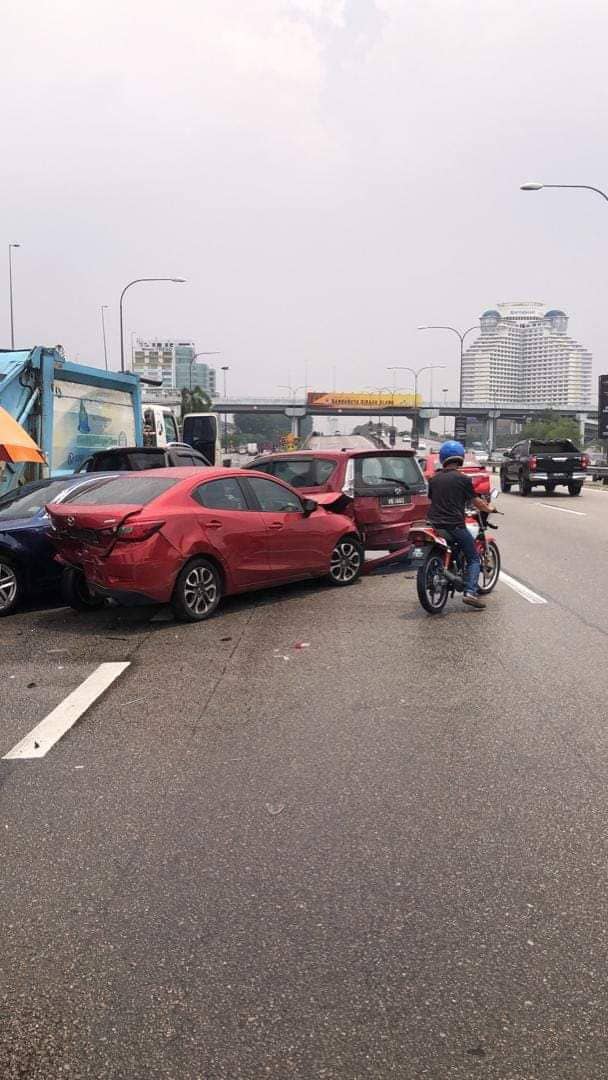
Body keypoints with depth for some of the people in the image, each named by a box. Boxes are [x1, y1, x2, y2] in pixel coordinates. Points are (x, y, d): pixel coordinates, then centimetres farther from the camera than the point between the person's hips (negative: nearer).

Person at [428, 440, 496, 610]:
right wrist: (488, 508, 20)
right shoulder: (463, 479, -5)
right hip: (455, 525, -5)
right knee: (474, 559, 4)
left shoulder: (434, 479, 10)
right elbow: (474, 501, 1)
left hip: (435, 524, 5)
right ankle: (470, 592, -12)